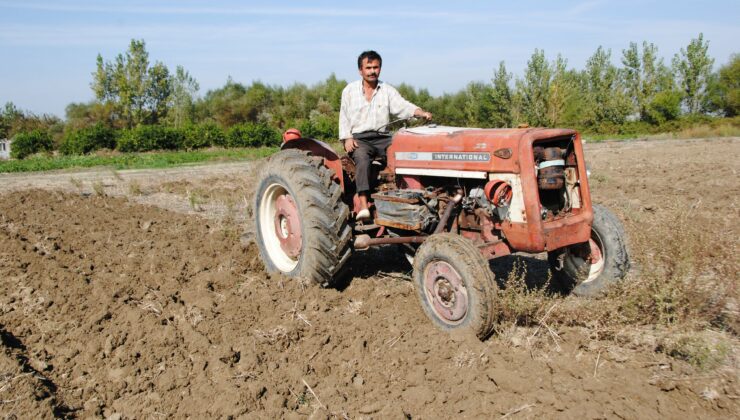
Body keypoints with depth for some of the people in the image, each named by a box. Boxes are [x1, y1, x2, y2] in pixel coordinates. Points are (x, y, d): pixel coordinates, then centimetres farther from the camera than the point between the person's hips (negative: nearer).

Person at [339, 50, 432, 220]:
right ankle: (363, 205, -44)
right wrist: (347, 138, -7)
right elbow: (344, 117, 9)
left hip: (382, 139, 3)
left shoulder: (387, 90, 12)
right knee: (362, 159, -35)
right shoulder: (349, 90, 10)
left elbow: (403, 107, -2)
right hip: (358, 139, -2)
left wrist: (422, 113, -21)